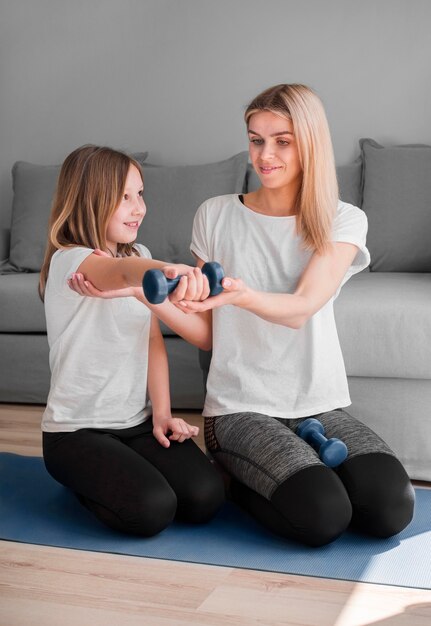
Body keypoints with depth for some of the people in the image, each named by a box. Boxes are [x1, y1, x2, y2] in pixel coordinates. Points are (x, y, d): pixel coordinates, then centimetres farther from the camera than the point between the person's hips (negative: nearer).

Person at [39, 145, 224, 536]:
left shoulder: (139, 254, 9)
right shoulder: (68, 260, -15)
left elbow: (153, 341, 5)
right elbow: (123, 271, -40)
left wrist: (162, 413, -6)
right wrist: (168, 271, -62)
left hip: (137, 421, 6)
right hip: (77, 430, -6)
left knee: (204, 498, -15)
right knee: (151, 510, -26)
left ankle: (106, 474, 13)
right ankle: (83, 478, 6)